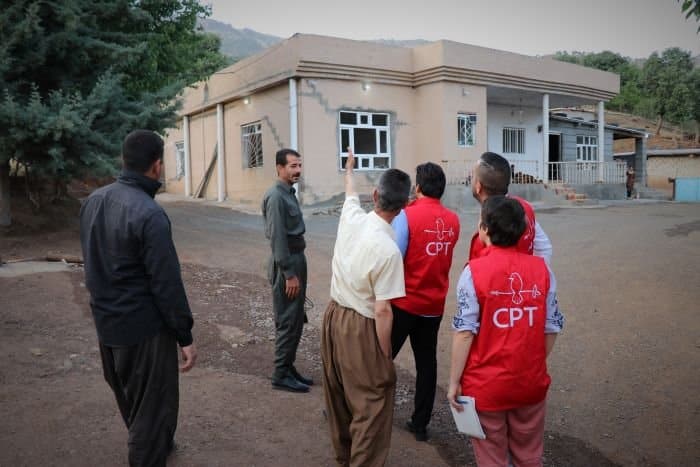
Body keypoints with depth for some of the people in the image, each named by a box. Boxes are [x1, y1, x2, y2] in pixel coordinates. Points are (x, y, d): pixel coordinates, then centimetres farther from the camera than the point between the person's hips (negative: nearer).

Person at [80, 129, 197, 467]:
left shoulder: (93, 201, 1)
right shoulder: (149, 214, -24)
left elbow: (91, 260, 11)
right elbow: (167, 283, -22)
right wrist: (185, 336, -14)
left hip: (105, 321, 9)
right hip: (144, 326, -9)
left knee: (129, 397, 26)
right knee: (153, 403, 8)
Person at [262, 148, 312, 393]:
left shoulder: (289, 193, 12)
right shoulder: (276, 196, -17)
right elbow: (277, 238, -21)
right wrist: (289, 274, -21)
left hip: (296, 258, 10)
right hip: (286, 262, -10)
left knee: (296, 319, 15)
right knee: (287, 321, -2)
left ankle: (289, 368, 27)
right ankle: (281, 375, 10)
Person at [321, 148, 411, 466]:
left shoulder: (351, 218, -6)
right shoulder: (388, 250, -24)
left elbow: (350, 192, 19)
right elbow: (382, 311, -22)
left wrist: (349, 169, 40)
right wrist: (385, 356, -10)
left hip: (333, 315, 8)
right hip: (361, 327, -8)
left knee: (338, 393, 23)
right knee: (371, 404, 6)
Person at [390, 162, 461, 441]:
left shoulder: (407, 215, -14)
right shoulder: (453, 221, 3)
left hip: (404, 303, -4)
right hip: (434, 306, 5)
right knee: (426, 363, 13)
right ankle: (420, 424, 22)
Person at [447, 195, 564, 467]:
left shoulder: (474, 271, -15)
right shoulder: (542, 269, -5)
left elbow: (465, 332, -16)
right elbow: (551, 329, -1)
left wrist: (454, 381, -7)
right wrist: (535, 364, 14)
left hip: (486, 384, -3)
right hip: (531, 383, 3)